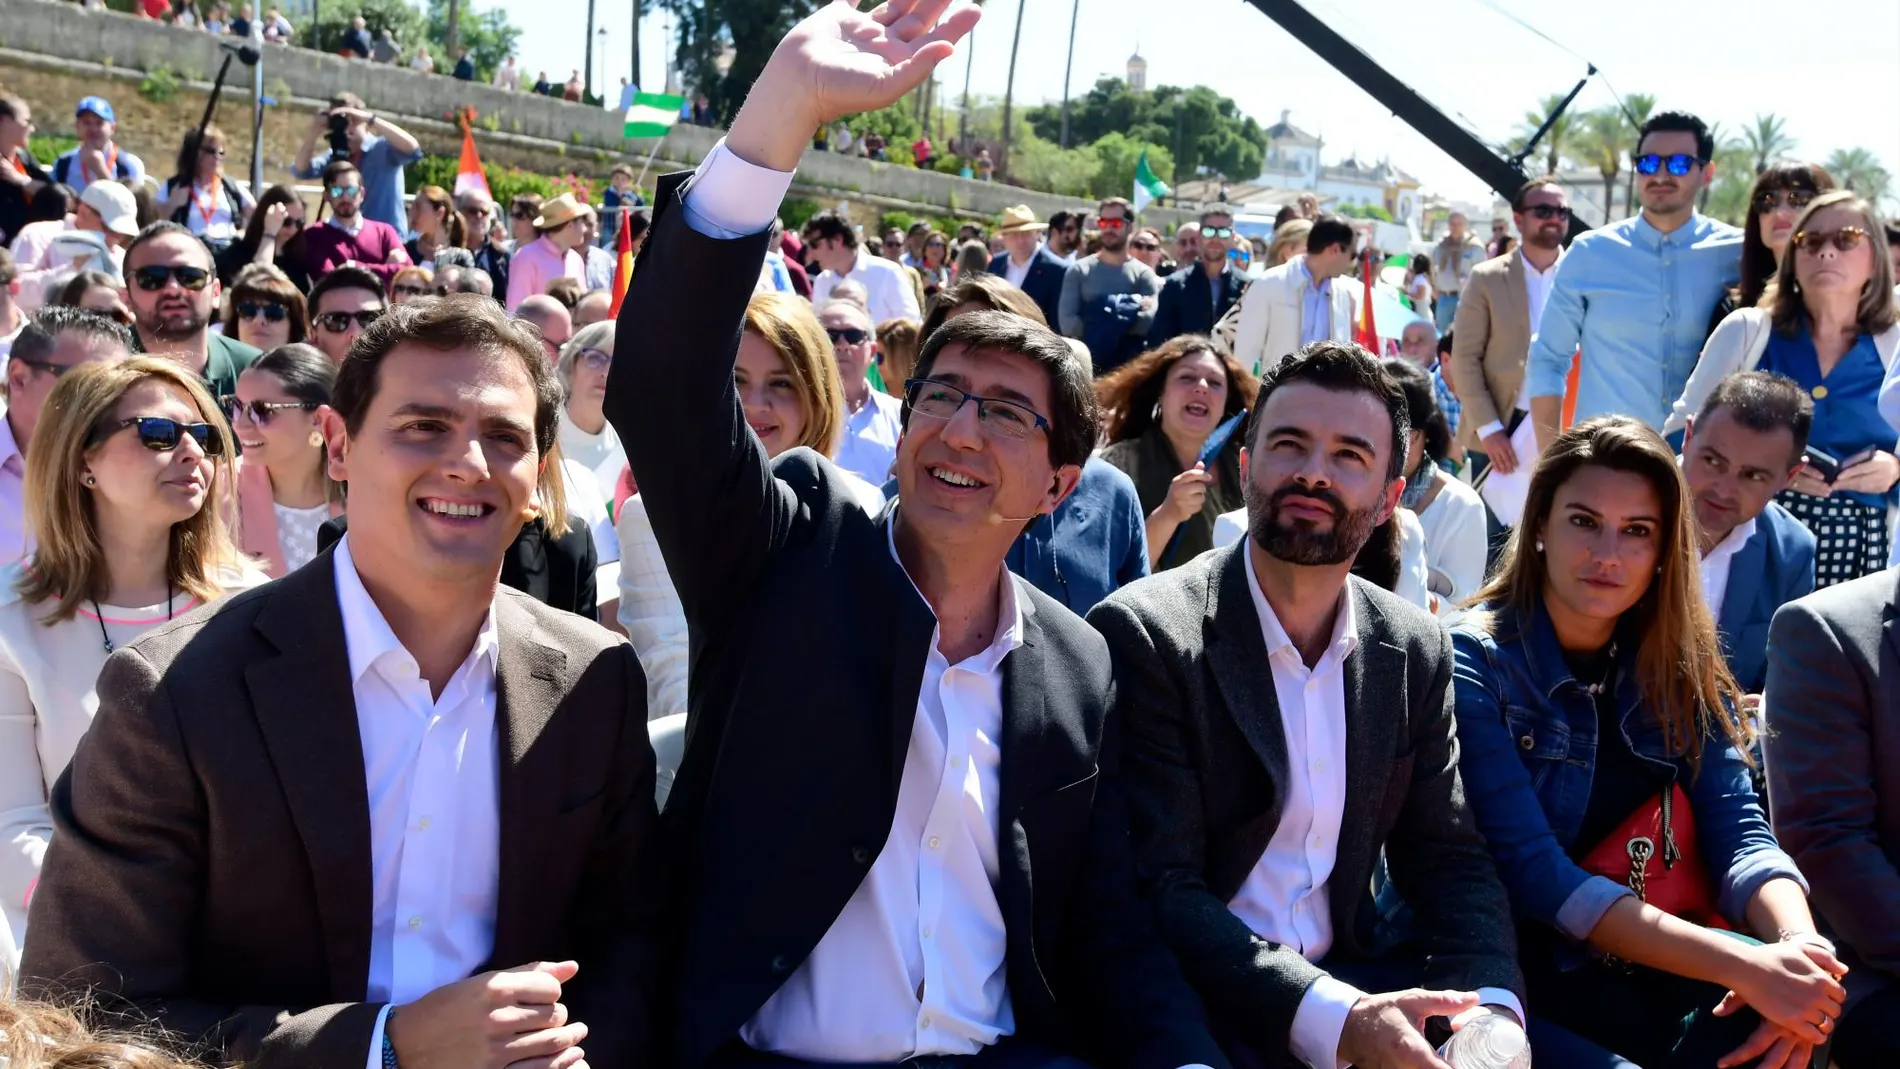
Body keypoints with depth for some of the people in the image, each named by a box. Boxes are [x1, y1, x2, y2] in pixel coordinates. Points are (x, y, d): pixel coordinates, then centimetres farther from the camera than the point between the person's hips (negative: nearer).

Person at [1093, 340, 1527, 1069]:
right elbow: (1162, 887, -16)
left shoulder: (1414, 651, 6)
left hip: (1349, 976, 5)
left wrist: (1491, 1008, -14)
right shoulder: (1144, 634, -11)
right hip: (1201, 1007, -5)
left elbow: (1449, 863, 6)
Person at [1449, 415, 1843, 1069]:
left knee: (1814, 998, -21)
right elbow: (1530, 871, -20)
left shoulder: (1682, 667, 6)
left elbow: (1738, 830, -2)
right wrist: (1744, 966, -27)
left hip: (1635, 968, 5)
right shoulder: (1472, 664, -11)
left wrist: (1801, 944, -25)